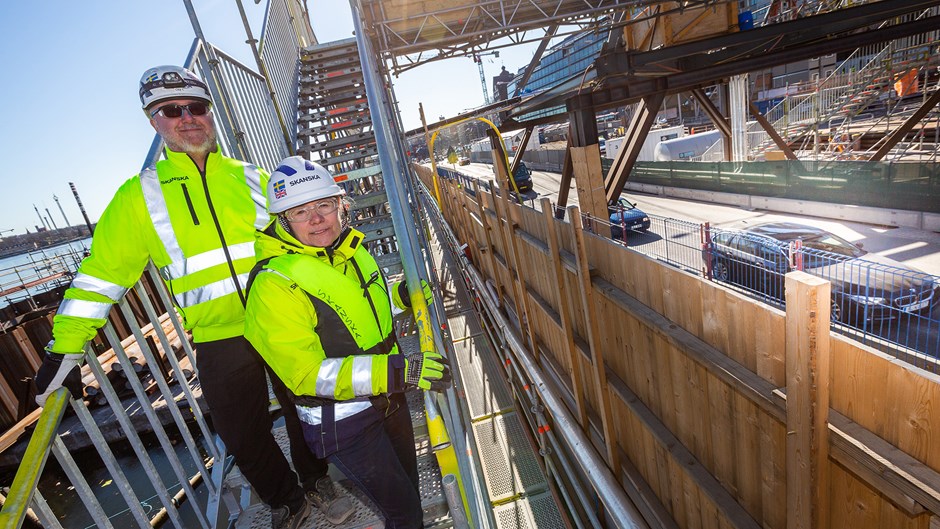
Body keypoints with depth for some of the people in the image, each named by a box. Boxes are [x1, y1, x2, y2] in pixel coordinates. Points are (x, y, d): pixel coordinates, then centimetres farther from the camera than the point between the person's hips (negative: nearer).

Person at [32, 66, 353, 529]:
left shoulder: (251, 178, 4)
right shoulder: (139, 195, 2)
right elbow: (102, 274, 4)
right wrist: (64, 349, 3)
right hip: (218, 340, 0)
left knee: (304, 412, 16)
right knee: (244, 439, 12)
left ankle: (318, 483, 45)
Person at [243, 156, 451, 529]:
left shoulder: (351, 253, 0)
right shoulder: (275, 283, -24)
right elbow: (307, 373, -28)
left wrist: (400, 296, -3)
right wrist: (399, 371, -35)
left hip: (387, 399, 7)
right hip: (343, 424, -7)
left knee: (408, 485, 27)